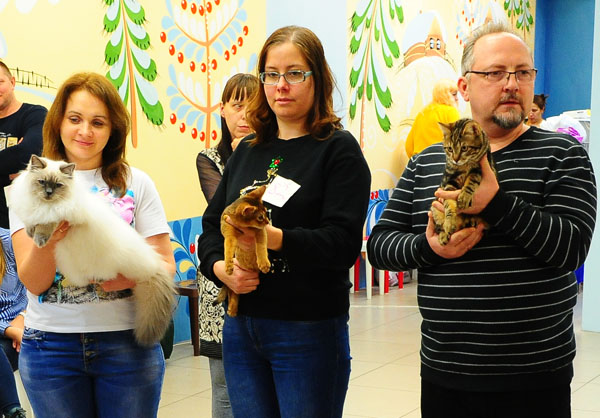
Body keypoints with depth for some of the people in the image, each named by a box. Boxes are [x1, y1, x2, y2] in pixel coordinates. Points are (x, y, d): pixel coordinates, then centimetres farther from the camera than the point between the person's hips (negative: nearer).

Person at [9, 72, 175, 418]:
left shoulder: (136, 183, 2)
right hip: (50, 346, 0)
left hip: (127, 340, 0)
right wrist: (45, 243, -26)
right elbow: (33, 283, -5)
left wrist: (133, 276, -21)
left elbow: (166, 264, 0)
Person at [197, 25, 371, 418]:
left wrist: (276, 238, -31)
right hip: (241, 324, 5)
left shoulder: (339, 149, -5)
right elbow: (211, 226, 12)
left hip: (309, 330, -5)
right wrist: (219, 267, -9)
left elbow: (343, 242, -16)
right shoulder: (247, 152, 13)